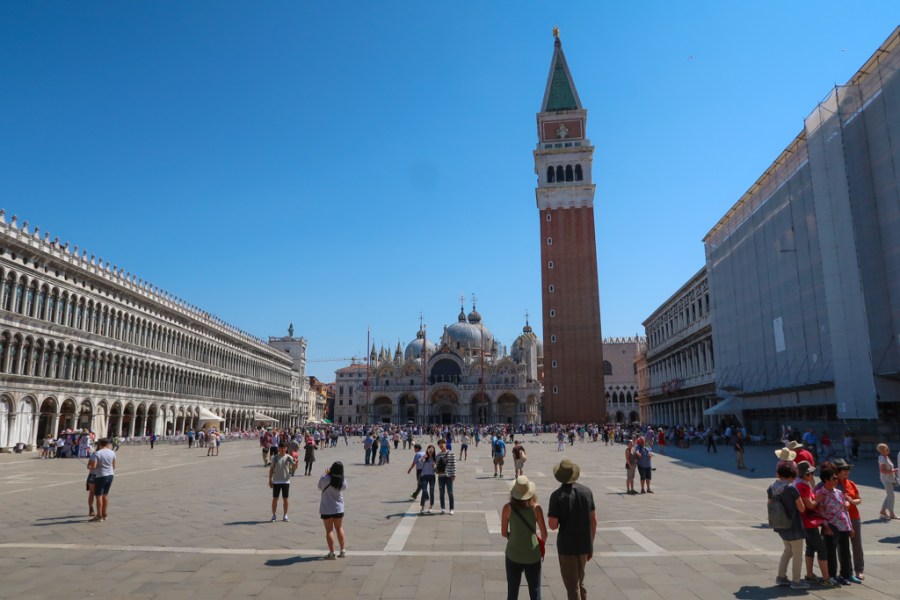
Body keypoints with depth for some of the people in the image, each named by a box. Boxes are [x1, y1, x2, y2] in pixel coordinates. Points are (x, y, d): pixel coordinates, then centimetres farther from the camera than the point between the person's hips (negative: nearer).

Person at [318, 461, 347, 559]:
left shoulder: (324, 478, -16)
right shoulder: (343, 481, -9)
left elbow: (320, 488, 1)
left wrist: (326, 474, 7)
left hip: (326, 509, -3)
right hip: (339, 509, 3)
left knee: (329, 531, 5)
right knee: (339, 529, 17)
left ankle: (332, 553, 5)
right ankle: (342, 550, 23)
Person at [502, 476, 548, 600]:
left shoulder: (508, 508, -12)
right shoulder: (536, 508, -11)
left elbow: (504, 533, -5)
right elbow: (544, 534, -6)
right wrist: (541, 543, 14)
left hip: (513, 555, 0)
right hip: (532, 555, 0)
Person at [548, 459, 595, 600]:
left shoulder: (557, 496, -17)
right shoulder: (587, 491, -4)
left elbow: (553, 525, -17)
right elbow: (593, 520, 1)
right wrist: (591, 545, 11)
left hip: (567, 546, -5)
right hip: (584, 545, 5)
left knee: (572, 586, 9)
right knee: (580, 582, 24)